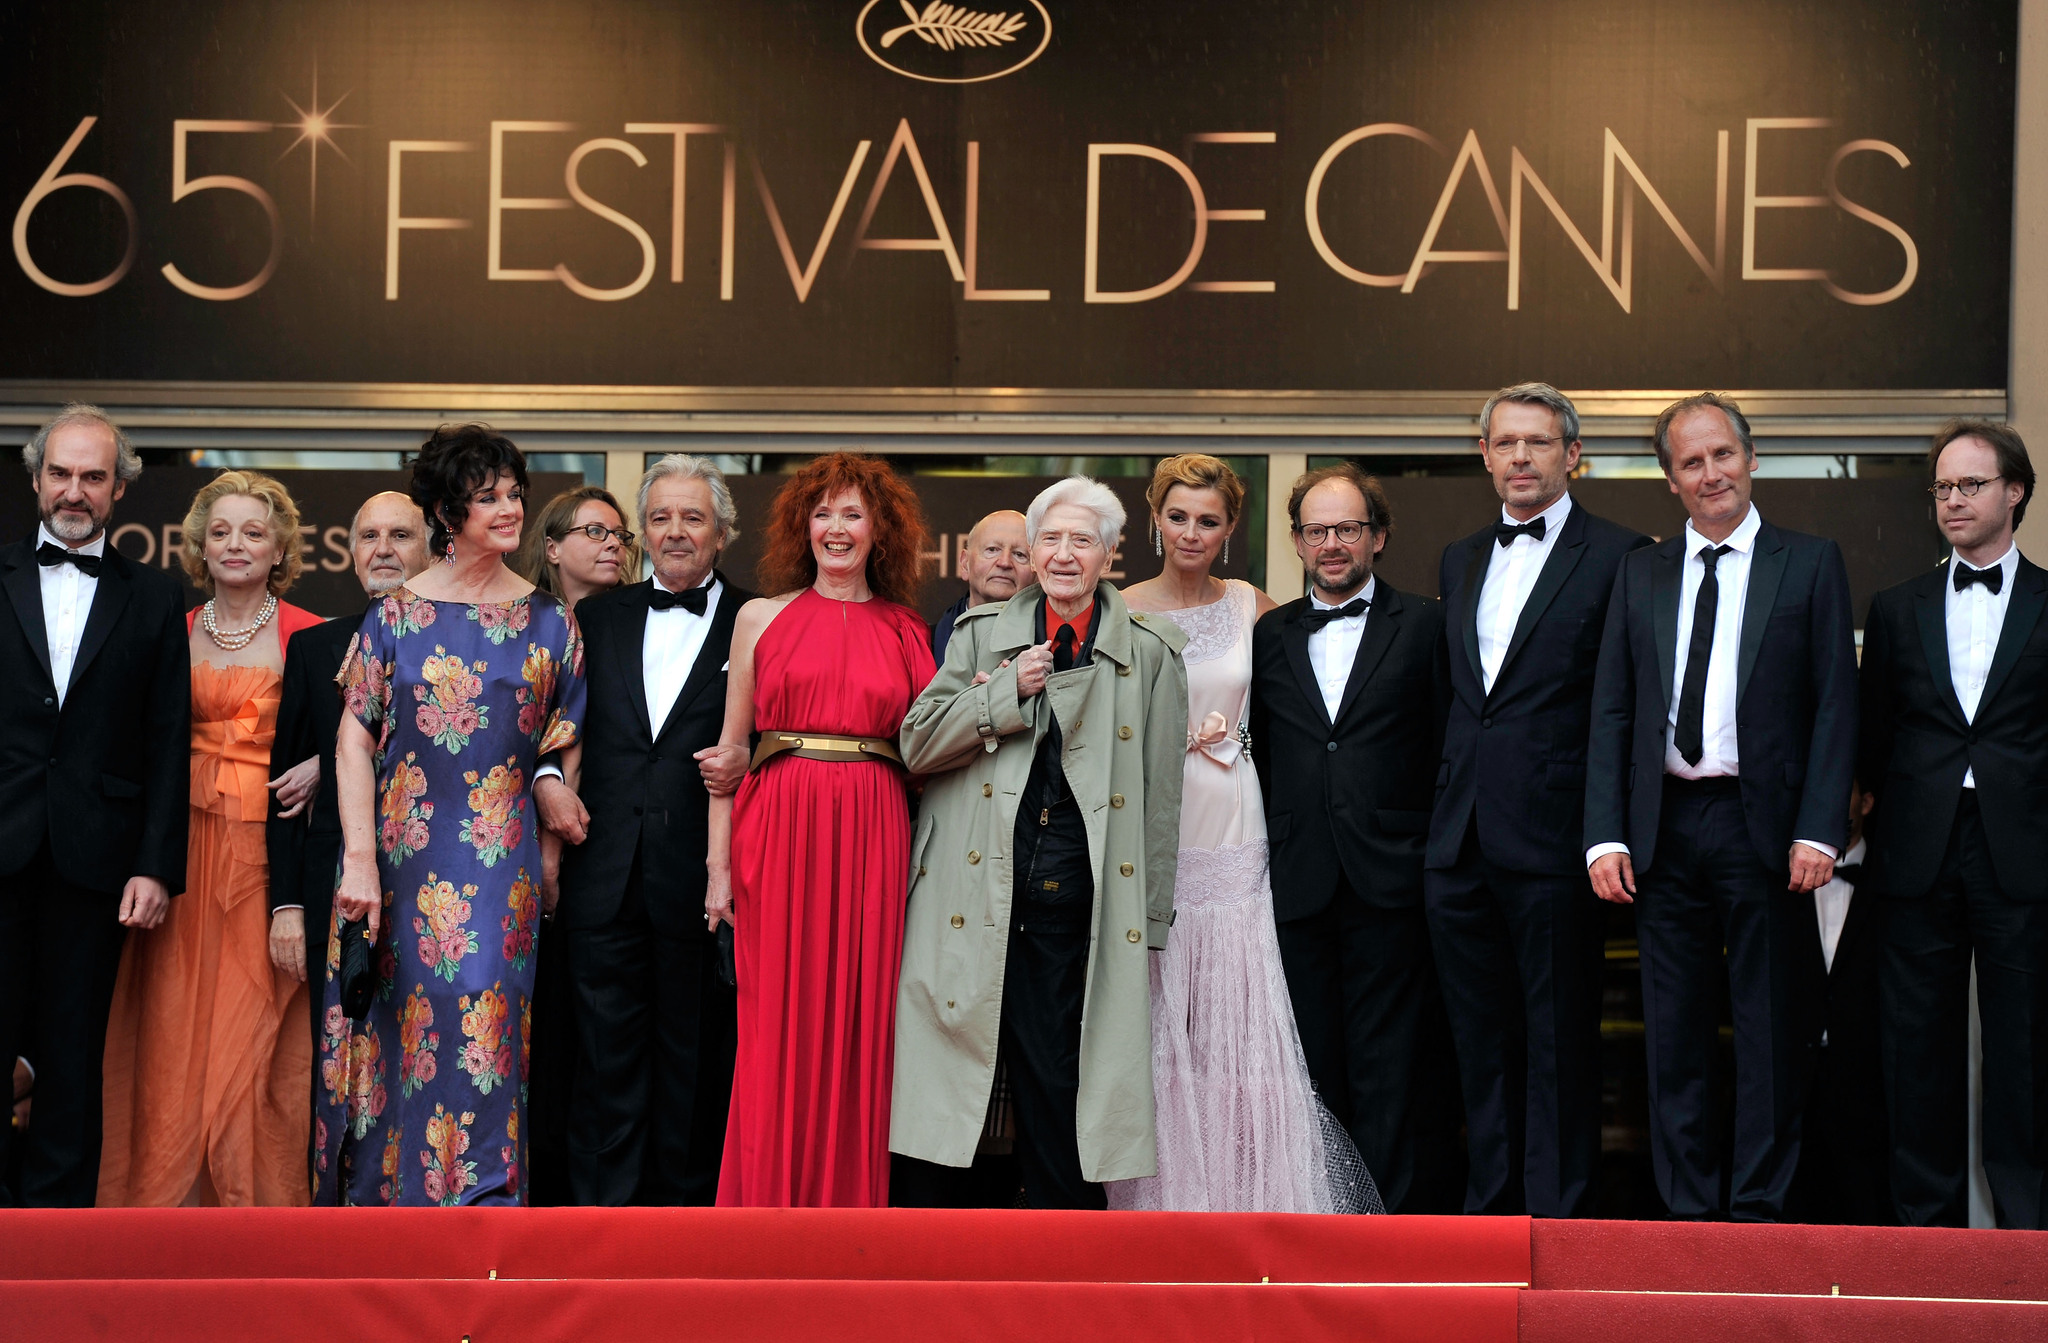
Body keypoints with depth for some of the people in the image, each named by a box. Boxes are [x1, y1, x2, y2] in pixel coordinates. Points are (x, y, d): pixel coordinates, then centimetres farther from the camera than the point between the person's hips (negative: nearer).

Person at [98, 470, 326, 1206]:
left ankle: (257, 1194, 11)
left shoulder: (308, 637, -2)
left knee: (255, 1025, 1)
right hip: (187, 840, 3)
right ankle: (173, 1192, 14)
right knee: (175, 1020, 4)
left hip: (270, 843, -3)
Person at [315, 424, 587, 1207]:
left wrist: (550, 857, 2)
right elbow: (354, 737, 0)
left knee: (480, 1015, -7)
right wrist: (360, 857, -8)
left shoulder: (548, 622, 7)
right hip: (404, 847, 0)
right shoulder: (397, 613, 3)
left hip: (502, 852, 0)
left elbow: (567, 751, 9)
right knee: (406, 1016, 3)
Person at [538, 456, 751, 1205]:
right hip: (606, 876, 2)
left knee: (695, 1056, 5)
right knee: (606, 1054, 3)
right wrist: (544, 777, 0)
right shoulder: (599, 618, 15)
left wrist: (747, 763, -16)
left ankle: (684, 1203, 15)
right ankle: (603, 1212, 9)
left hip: (701, 879, -2)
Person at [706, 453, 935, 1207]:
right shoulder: (762, 617, 8)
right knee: (777, 1027, -2)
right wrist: (719, 864, 0)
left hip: (871, 837, 1)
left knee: (859, 1024, 1)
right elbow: (730, 745, 5)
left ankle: (850, 1203, 9)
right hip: (779, 830, -1)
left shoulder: (905, 632, 11)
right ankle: (770, 1205, 6)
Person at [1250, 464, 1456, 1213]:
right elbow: (1259, 757, 13)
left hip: (1388, 881, -3)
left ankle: (1391, 1213, 3)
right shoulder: (1269, 637, 13)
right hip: (1299, 884, 3)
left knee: (1387, 1068, -1)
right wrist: (1266, 852, 4)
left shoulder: (1424, 628, 5)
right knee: (1313, 1065, 6)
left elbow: (1447, 753, 1)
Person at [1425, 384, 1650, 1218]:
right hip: (1459, 839, 6)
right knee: (1481, 1038, 12)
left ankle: (1557, 1219, 7)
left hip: (1552, 837, -6)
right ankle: (1490, 1204, 22)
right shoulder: (1459, 561, 17)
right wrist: (1448, 798, 13)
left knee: (1560, 1041, 1)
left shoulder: (1618, 556, -3)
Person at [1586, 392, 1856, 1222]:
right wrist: (1605, 836, -1)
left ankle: (1756, 1209, 11)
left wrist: (1819, 832, -10)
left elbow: (1835, 707, -1)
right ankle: (1689, 1209, 14)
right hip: (1665, 828, 3)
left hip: (1764, 826, -2)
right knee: (1675, 1032, 6)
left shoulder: (1811, 565, 4)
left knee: (1771, 1031, 2)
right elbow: (1611, 713, 8)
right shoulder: (1639, 575, 12)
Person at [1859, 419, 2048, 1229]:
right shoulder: (1897, 610, 13)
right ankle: (1927, 1219, 14)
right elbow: (1873, 738, 12)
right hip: (1920, 855, 2)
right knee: (1919, 1048, 5)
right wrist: (1888, 823, 3)